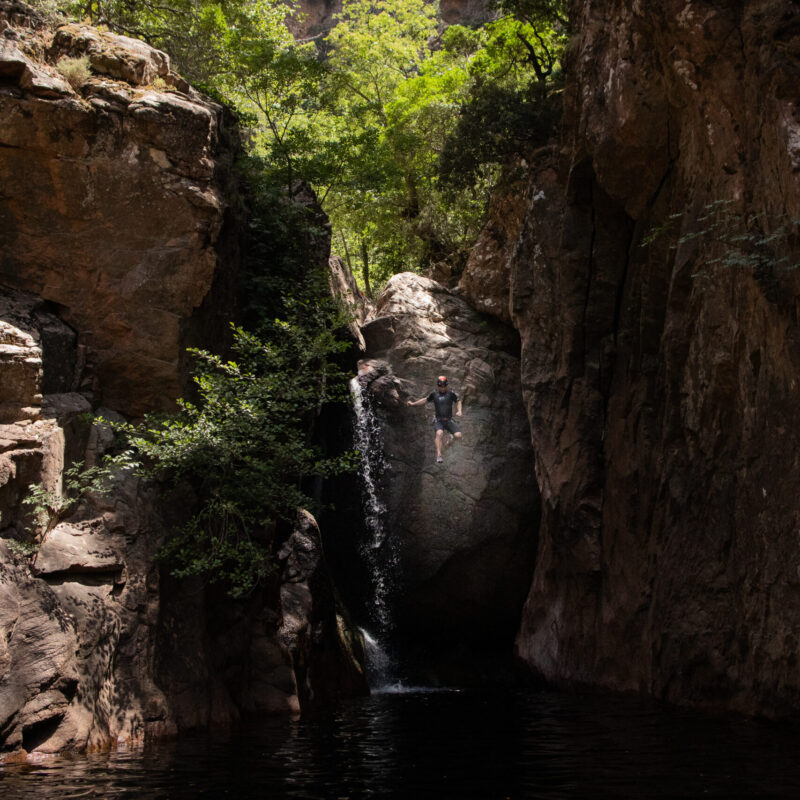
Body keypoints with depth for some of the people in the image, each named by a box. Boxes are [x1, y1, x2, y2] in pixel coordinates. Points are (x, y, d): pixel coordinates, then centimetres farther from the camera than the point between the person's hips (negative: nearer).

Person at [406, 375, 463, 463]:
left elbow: (458, 401, 13)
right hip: (438, 420, -1)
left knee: (458, 435, -20)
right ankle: (438, 455, -33)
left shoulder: (451, 393, -1)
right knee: (439, 433, -32)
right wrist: (413, 403, 16)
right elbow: (426, 400, 19)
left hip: (449, 420, 1)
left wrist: (459, 411, -4)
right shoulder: (434, 394, 2)